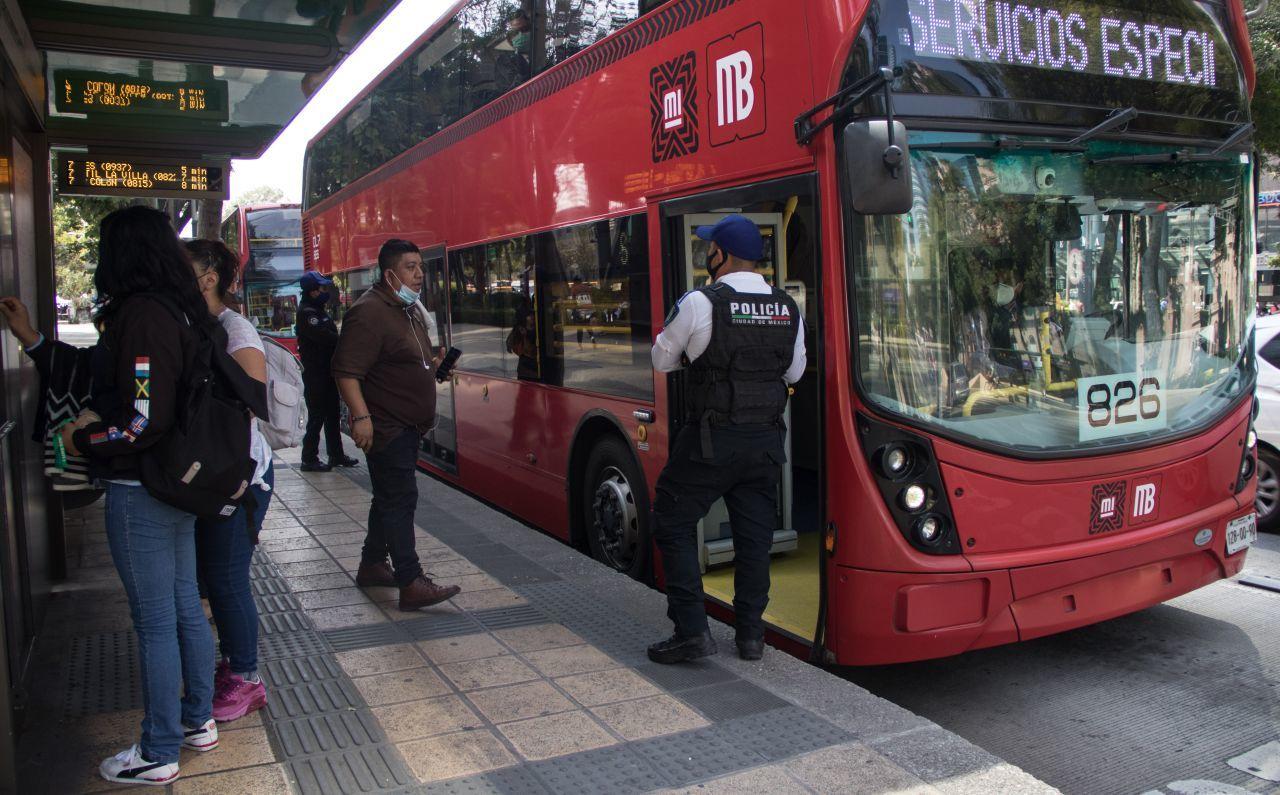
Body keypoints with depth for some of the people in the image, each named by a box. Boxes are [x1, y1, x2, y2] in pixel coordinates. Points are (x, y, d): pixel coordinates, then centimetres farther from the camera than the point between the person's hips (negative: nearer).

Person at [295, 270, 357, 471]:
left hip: (327, 372, 10)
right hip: (316, 374, -10)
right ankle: (309, 459, 3)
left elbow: (331, 337, 14)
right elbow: (324, 337, -25)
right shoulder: (307, 313, -15)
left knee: (333, 415, 14)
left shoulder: (319, 312, 17)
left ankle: (336, 454, 23)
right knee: (316, 416, -4)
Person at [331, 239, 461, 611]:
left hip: (408, 426, 10)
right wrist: (360, 415, -31)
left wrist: (431, 363, 9)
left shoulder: (413, 309, 13)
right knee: (400, 500, -10)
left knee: (390, 497, 17)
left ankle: (372, 566, 30)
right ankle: (411, 584, -8)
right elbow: (346, 370, -24)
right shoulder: (369, 312, -19)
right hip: (385, 427, -10)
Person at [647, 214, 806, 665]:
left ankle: (692, 631, 4)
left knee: (673, 525, 7)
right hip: (766, 439, 5)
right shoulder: (788, 309, 4)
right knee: (755, 535, 12)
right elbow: (795, 372, 16)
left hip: (711, 440, -5)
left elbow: (662, 361, 1)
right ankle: (751, 634, 19)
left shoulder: (699, 303, -11)